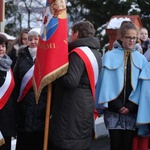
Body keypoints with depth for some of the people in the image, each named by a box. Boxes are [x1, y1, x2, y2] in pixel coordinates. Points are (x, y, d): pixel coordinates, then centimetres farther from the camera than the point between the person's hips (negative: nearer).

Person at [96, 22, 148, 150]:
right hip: (113, 109, -1)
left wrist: (131, 106, -7)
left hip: (132, 110, 2)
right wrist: (116, 105, -9)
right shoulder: (110, 57, 1)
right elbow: (106, 82, -2)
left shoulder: (141, 59, 8)